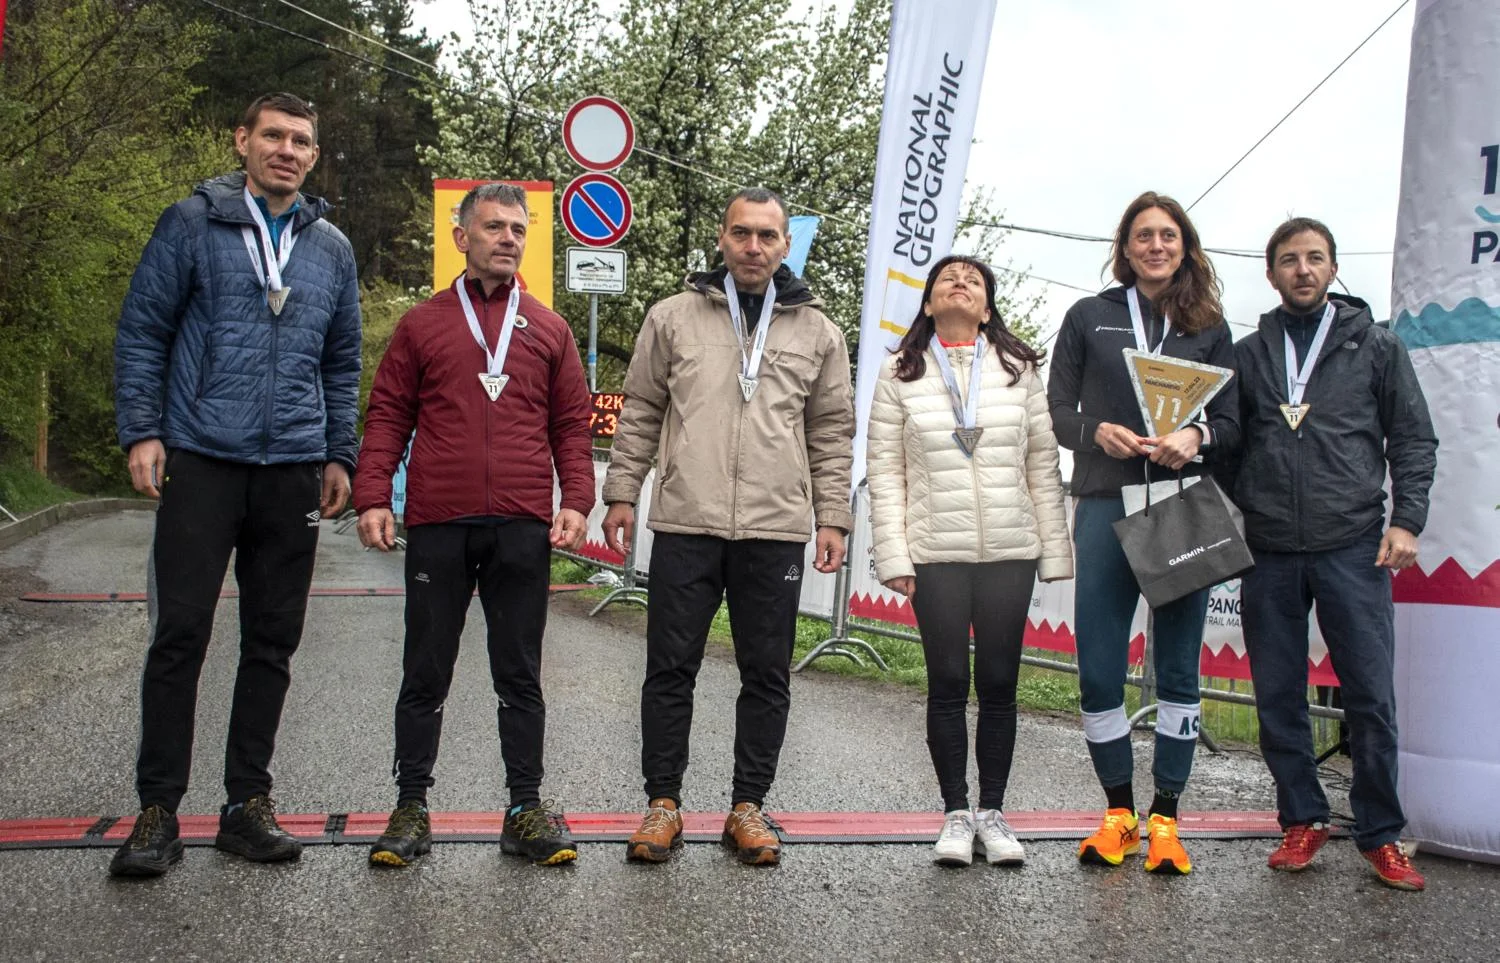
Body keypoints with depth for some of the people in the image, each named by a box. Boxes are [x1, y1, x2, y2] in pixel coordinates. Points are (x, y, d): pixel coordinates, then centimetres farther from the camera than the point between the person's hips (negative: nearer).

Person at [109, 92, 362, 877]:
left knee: (273, 642, 7)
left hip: (292, 472, 4)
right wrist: (141, 431, -8)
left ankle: (248, 800, 17)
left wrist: (339, 456, 11)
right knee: (180, 634, -4)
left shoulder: (332, 248, 14)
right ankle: (158, 808, 6)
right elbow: (141, 331, 1)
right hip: (201, 461, -3)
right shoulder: (192, 224, 3)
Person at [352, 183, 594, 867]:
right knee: (425, 674, 5)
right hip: (438, 525, -1)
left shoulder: (548, 329, 14)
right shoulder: (423, 323, 11)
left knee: (520, 675, 7)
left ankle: (526, 809, 15)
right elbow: (387, 416, 8)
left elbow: (572, 425, 12)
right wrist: (372, 497, -4)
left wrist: (577, 502, -1)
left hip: (523, 528, 1)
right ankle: (411, 807, 15)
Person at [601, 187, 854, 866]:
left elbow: (833, 432, 12)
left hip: (776, 531, 1)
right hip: (685, 525, -1)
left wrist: (832, 517, 6)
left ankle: (748, 805, 19)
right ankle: (663, 802, 16)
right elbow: (640, 412, 10)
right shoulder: (673, 317, 7)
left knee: (767, 675, 6)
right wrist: (622, 493, 6)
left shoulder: (816, 331, 10)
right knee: (670, 667, 4)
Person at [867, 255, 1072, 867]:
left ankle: (992, 812, 17)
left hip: (1010, 553, 1)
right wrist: (895, 559, -5)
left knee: (999, 685, 5)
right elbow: (885, 472, 2)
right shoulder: (899, 374, 5)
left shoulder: (1019, 369, 8)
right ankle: (956, 813, 15)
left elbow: (1043, 465, 7)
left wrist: (1055, 554, 3)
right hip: (935, 555, -1)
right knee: (948, 685, 3)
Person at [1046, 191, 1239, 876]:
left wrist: (1196, 437, -12)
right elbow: (1057, 411, 8)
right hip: (1105, 507, 0)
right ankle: (1119, 812, 15)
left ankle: (1164, 819, 12)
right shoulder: (1089, 317, 11)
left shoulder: (1209, 327, 13)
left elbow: (1232, 420, 9)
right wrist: (1097, 432, -12)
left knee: (1178, 667, 2)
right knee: (1098, 670, -2)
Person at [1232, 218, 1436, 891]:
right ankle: (1302, 821, 19)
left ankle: (1381, 835, 10)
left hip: (1352, 546, -2)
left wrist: (1406, 520, -3)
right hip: (1268, 554, 2)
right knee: (1278, 698, 6)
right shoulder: (1247, 355, 13)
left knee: (1371, 696, -2)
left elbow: (1414, 438, 8)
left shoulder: (1374, 346, 9)